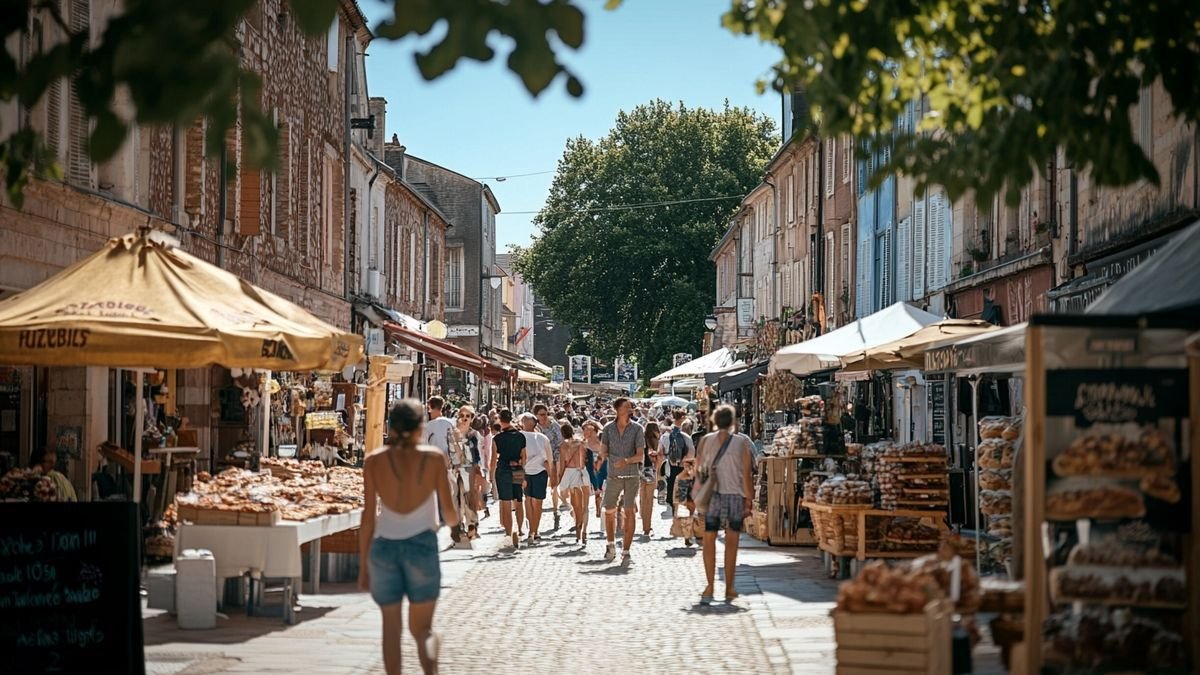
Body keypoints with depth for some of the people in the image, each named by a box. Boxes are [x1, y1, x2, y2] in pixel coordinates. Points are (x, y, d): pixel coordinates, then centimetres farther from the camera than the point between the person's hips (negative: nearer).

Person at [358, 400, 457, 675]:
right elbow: (449, 512, -2)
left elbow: (368, 517, -1)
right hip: (422, 546, -1)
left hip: (384, 546, 1)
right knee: (422, 628, 10)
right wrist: (453, 522, 22)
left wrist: (363, 564, 6)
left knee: (392, 626, 15)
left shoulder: (374, 461, -2)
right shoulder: (434, 458, -4)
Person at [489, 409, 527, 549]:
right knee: (519, 502, 16)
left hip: (503, 470, -3)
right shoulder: (521, 436, 2)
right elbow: (524, 457, 6)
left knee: (506, 505, -1)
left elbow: (494, 460, -5)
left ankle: (509, 533, -5)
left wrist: (492, 478, 3)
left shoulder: (497, 438, -7)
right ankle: (518, 530, 22)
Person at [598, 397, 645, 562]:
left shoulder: (637, 429, -1)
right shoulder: (608, 428, 4)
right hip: (614, 476, 2)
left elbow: (640, 455, -6)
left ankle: (626, 550, 0)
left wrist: (627, 460, -24)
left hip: (632, 475, -2)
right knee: (609, 511, 6)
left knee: (630, 512, -5)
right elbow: (602, 452, 4)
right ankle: (611, 545, 27)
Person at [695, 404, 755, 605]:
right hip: (735, 496, -1)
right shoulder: (742, 442, -4)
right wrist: (748, 499, 2)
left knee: (709, 540, 7)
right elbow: (747, 474, -4)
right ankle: (729, 589, 8)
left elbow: (700, 470, 1)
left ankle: (710, 587, -2)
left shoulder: (706, 440, 0)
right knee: (731, 542, 7)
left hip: (712, 495, 1)